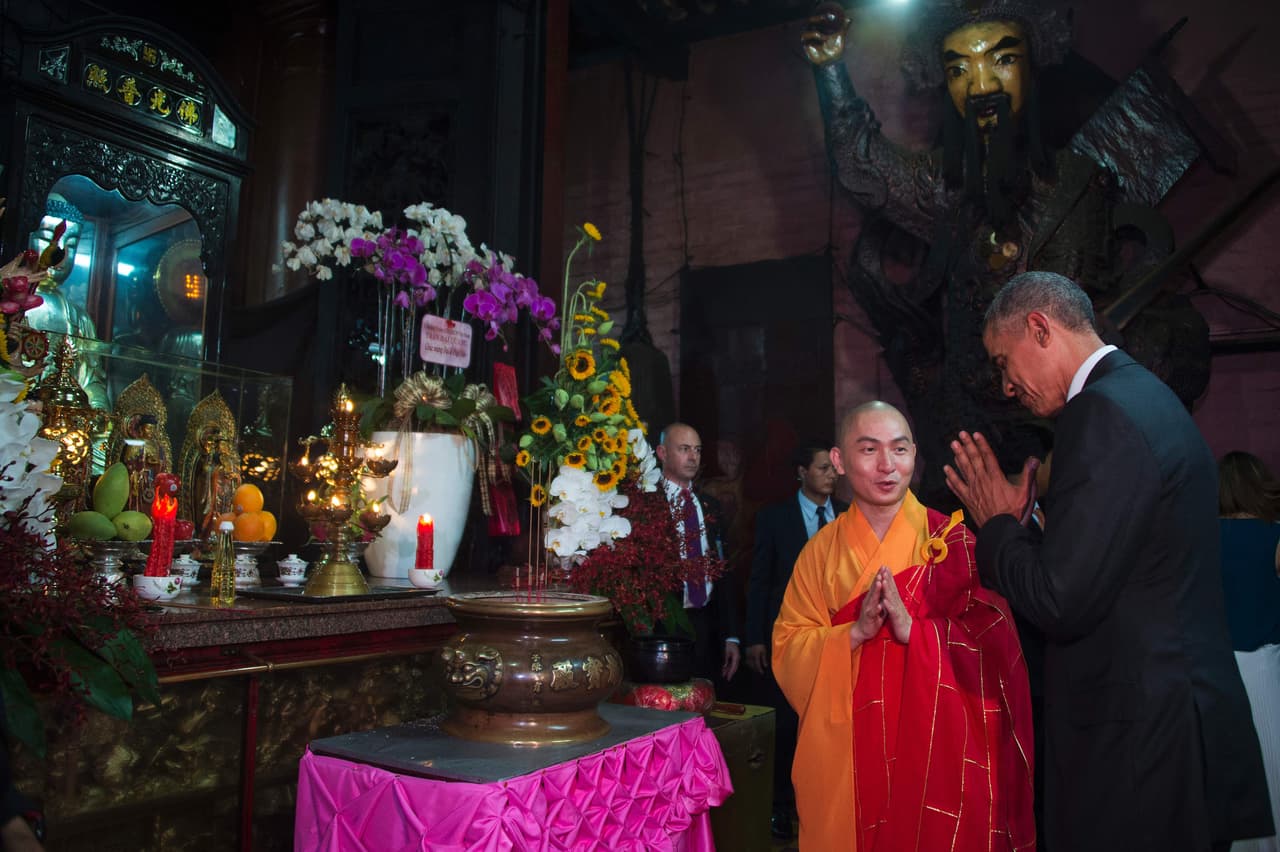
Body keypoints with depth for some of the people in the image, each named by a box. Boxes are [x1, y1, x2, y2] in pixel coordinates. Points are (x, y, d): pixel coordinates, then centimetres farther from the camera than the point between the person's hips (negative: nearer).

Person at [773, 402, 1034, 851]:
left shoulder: (951, 540, -4)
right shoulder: (822, 549, 2)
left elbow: (991, 644, -9)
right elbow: (787, 649, -2)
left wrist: (912, 627, -24)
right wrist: (856, 631, -18)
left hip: (936, 747, -1)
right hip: (842, 752, 2)